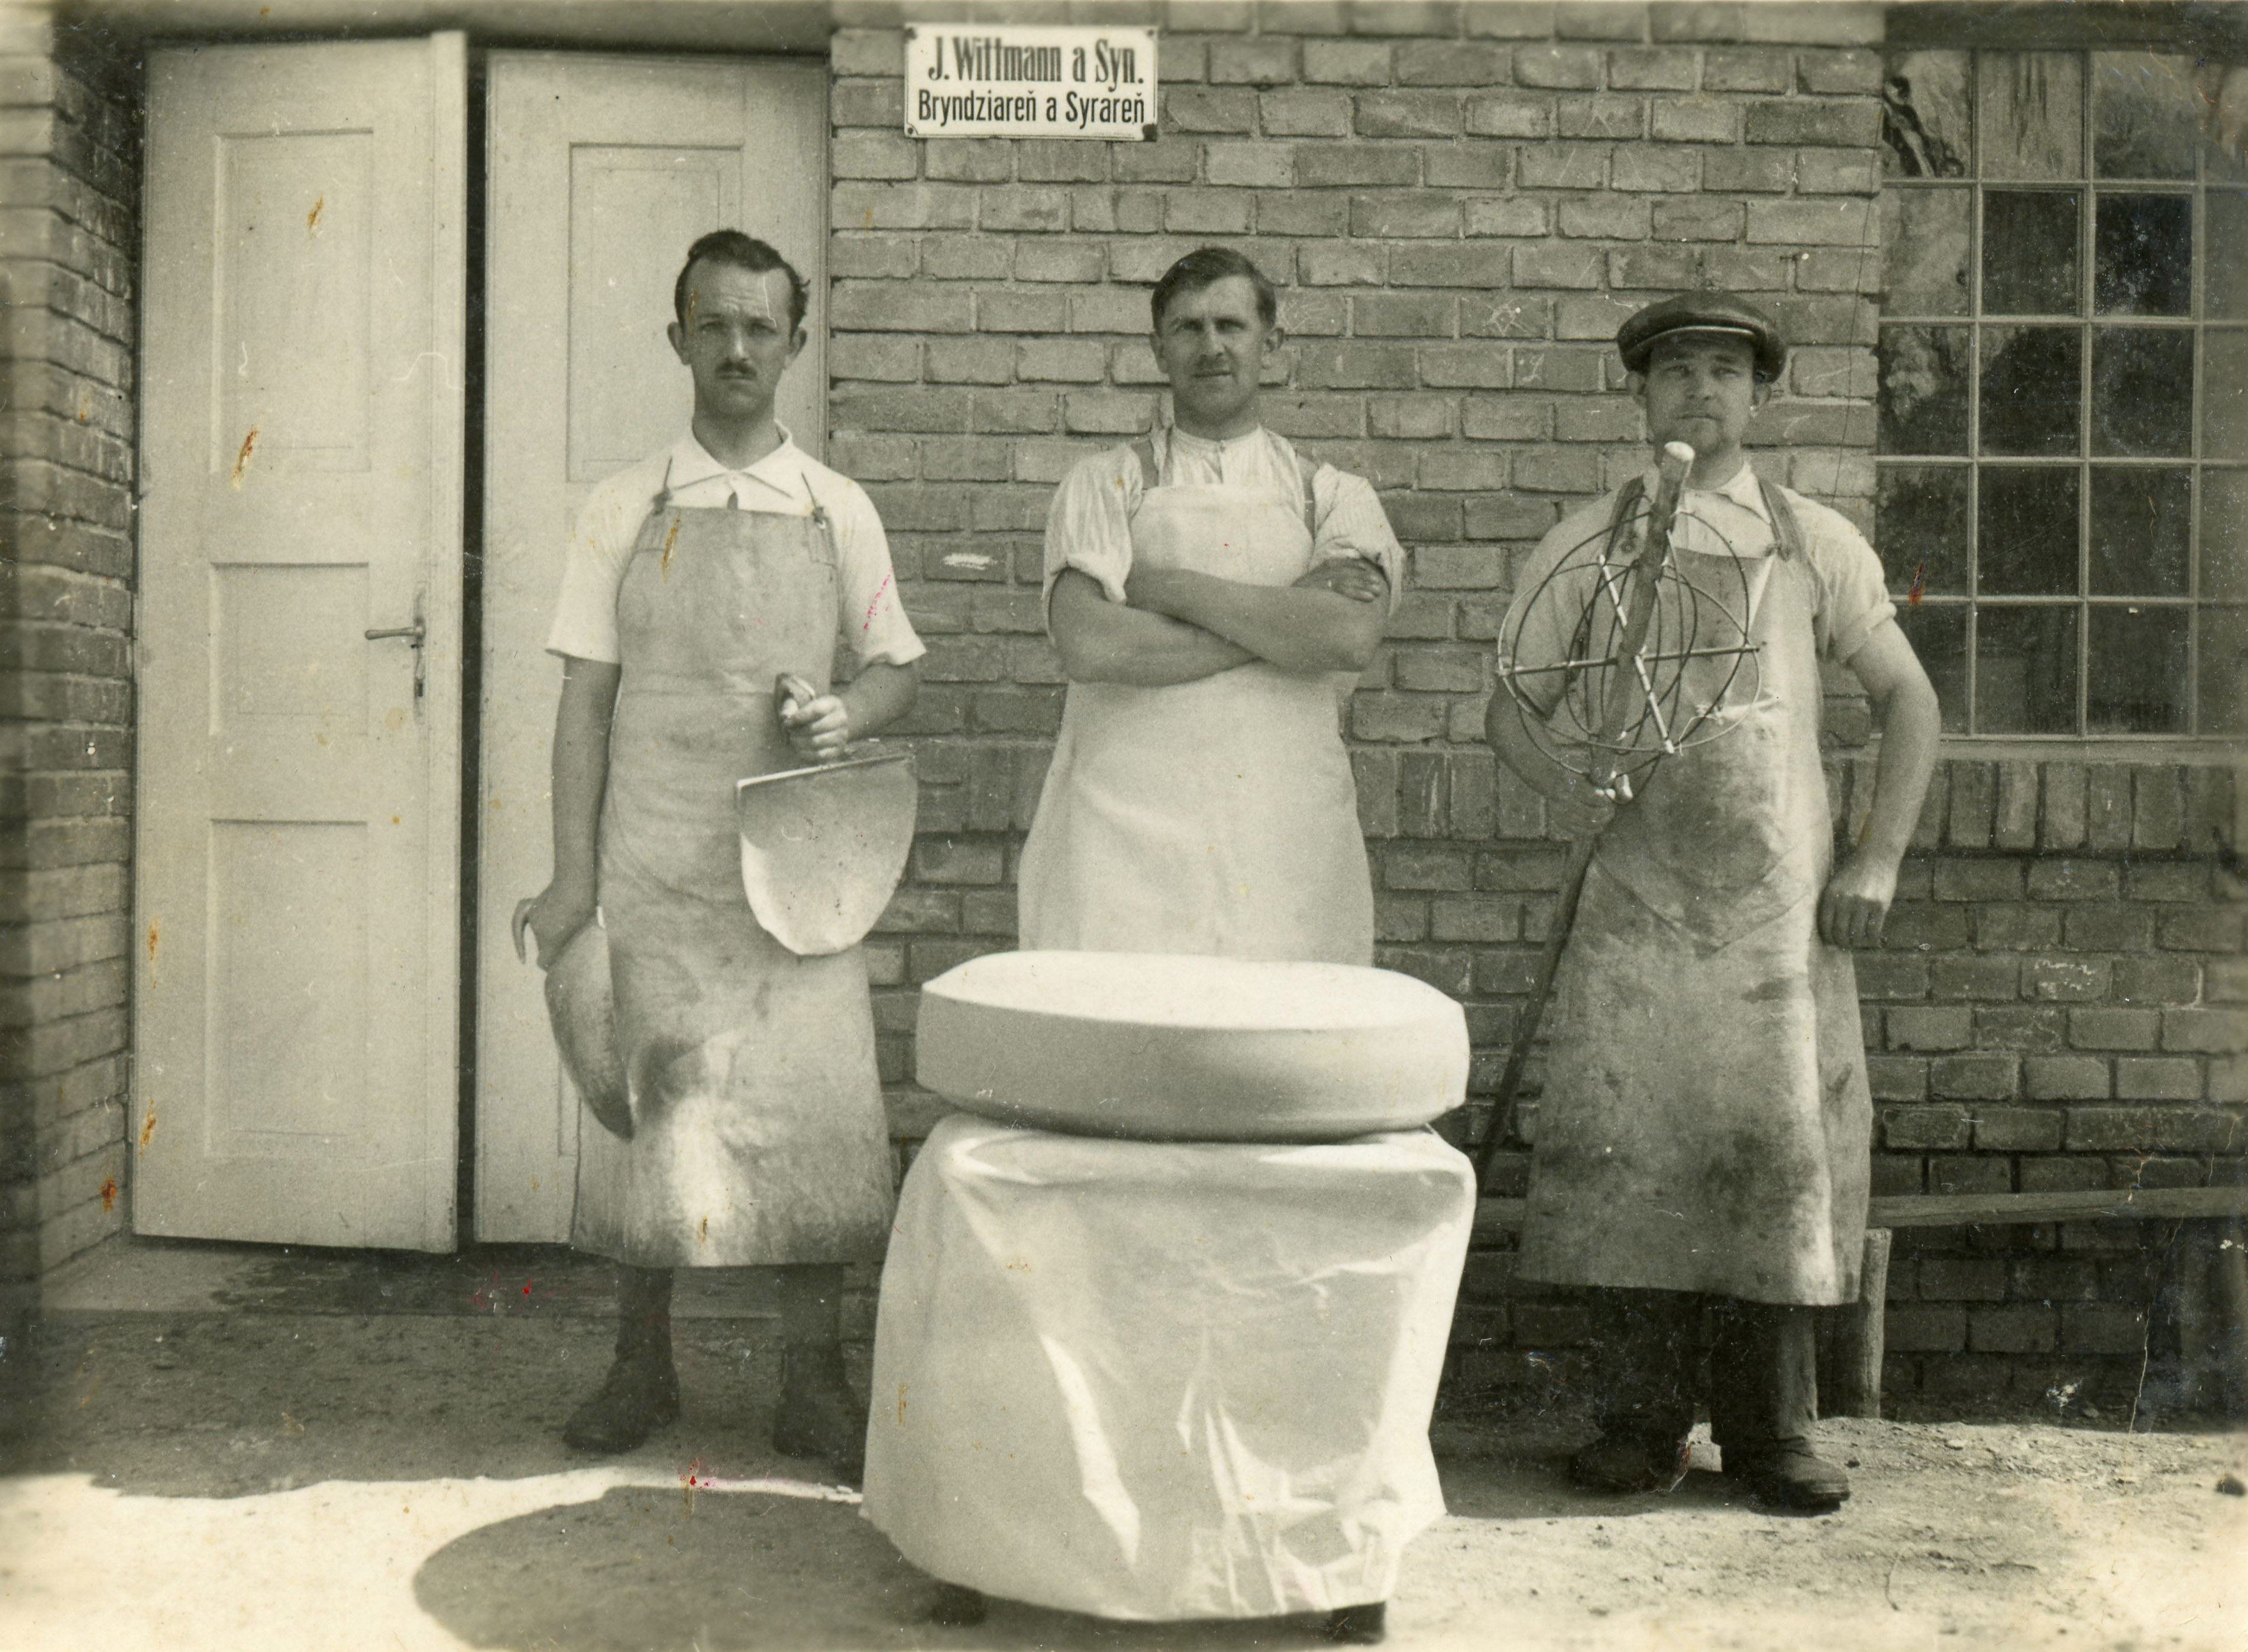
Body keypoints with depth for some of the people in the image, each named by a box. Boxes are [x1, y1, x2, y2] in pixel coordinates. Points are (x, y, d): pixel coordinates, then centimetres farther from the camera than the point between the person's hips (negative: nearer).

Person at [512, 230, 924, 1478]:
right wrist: (573, 878, -3)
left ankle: (812, 1379, 12)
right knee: (652, 1099, 4)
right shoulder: (624, 510, 5)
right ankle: (641, 1366, 21)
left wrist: (849, 714, -8)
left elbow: (899, 664, 15)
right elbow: (586, 697, 3)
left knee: (814, 1105, -1)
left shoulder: (840, 512, 8)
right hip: (656, 857, 0)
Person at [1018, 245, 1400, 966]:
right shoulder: (1103, 485, 9)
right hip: (1126, 836, -1)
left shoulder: (1332, 496, 12)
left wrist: (1165, 586, -7)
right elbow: (1090, 647, -9)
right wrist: (1281, 620, -7)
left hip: (1287, 849, 1)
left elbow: (1352, 636, -9)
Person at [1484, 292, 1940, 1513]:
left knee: (1781, 1149, 1)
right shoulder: (1586, 550, 10)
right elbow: (1510, 709, 12)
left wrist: (1877, 860, 2)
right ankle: (1640, 1424, 12)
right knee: (1627, 1150, -1)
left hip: (1782, 905, 1)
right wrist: (1565, 787, -10)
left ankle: (1768, 1430, 14)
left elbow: (1907, 699, 13)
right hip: (1634, 900, 0)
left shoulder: (1815, 544, 11)